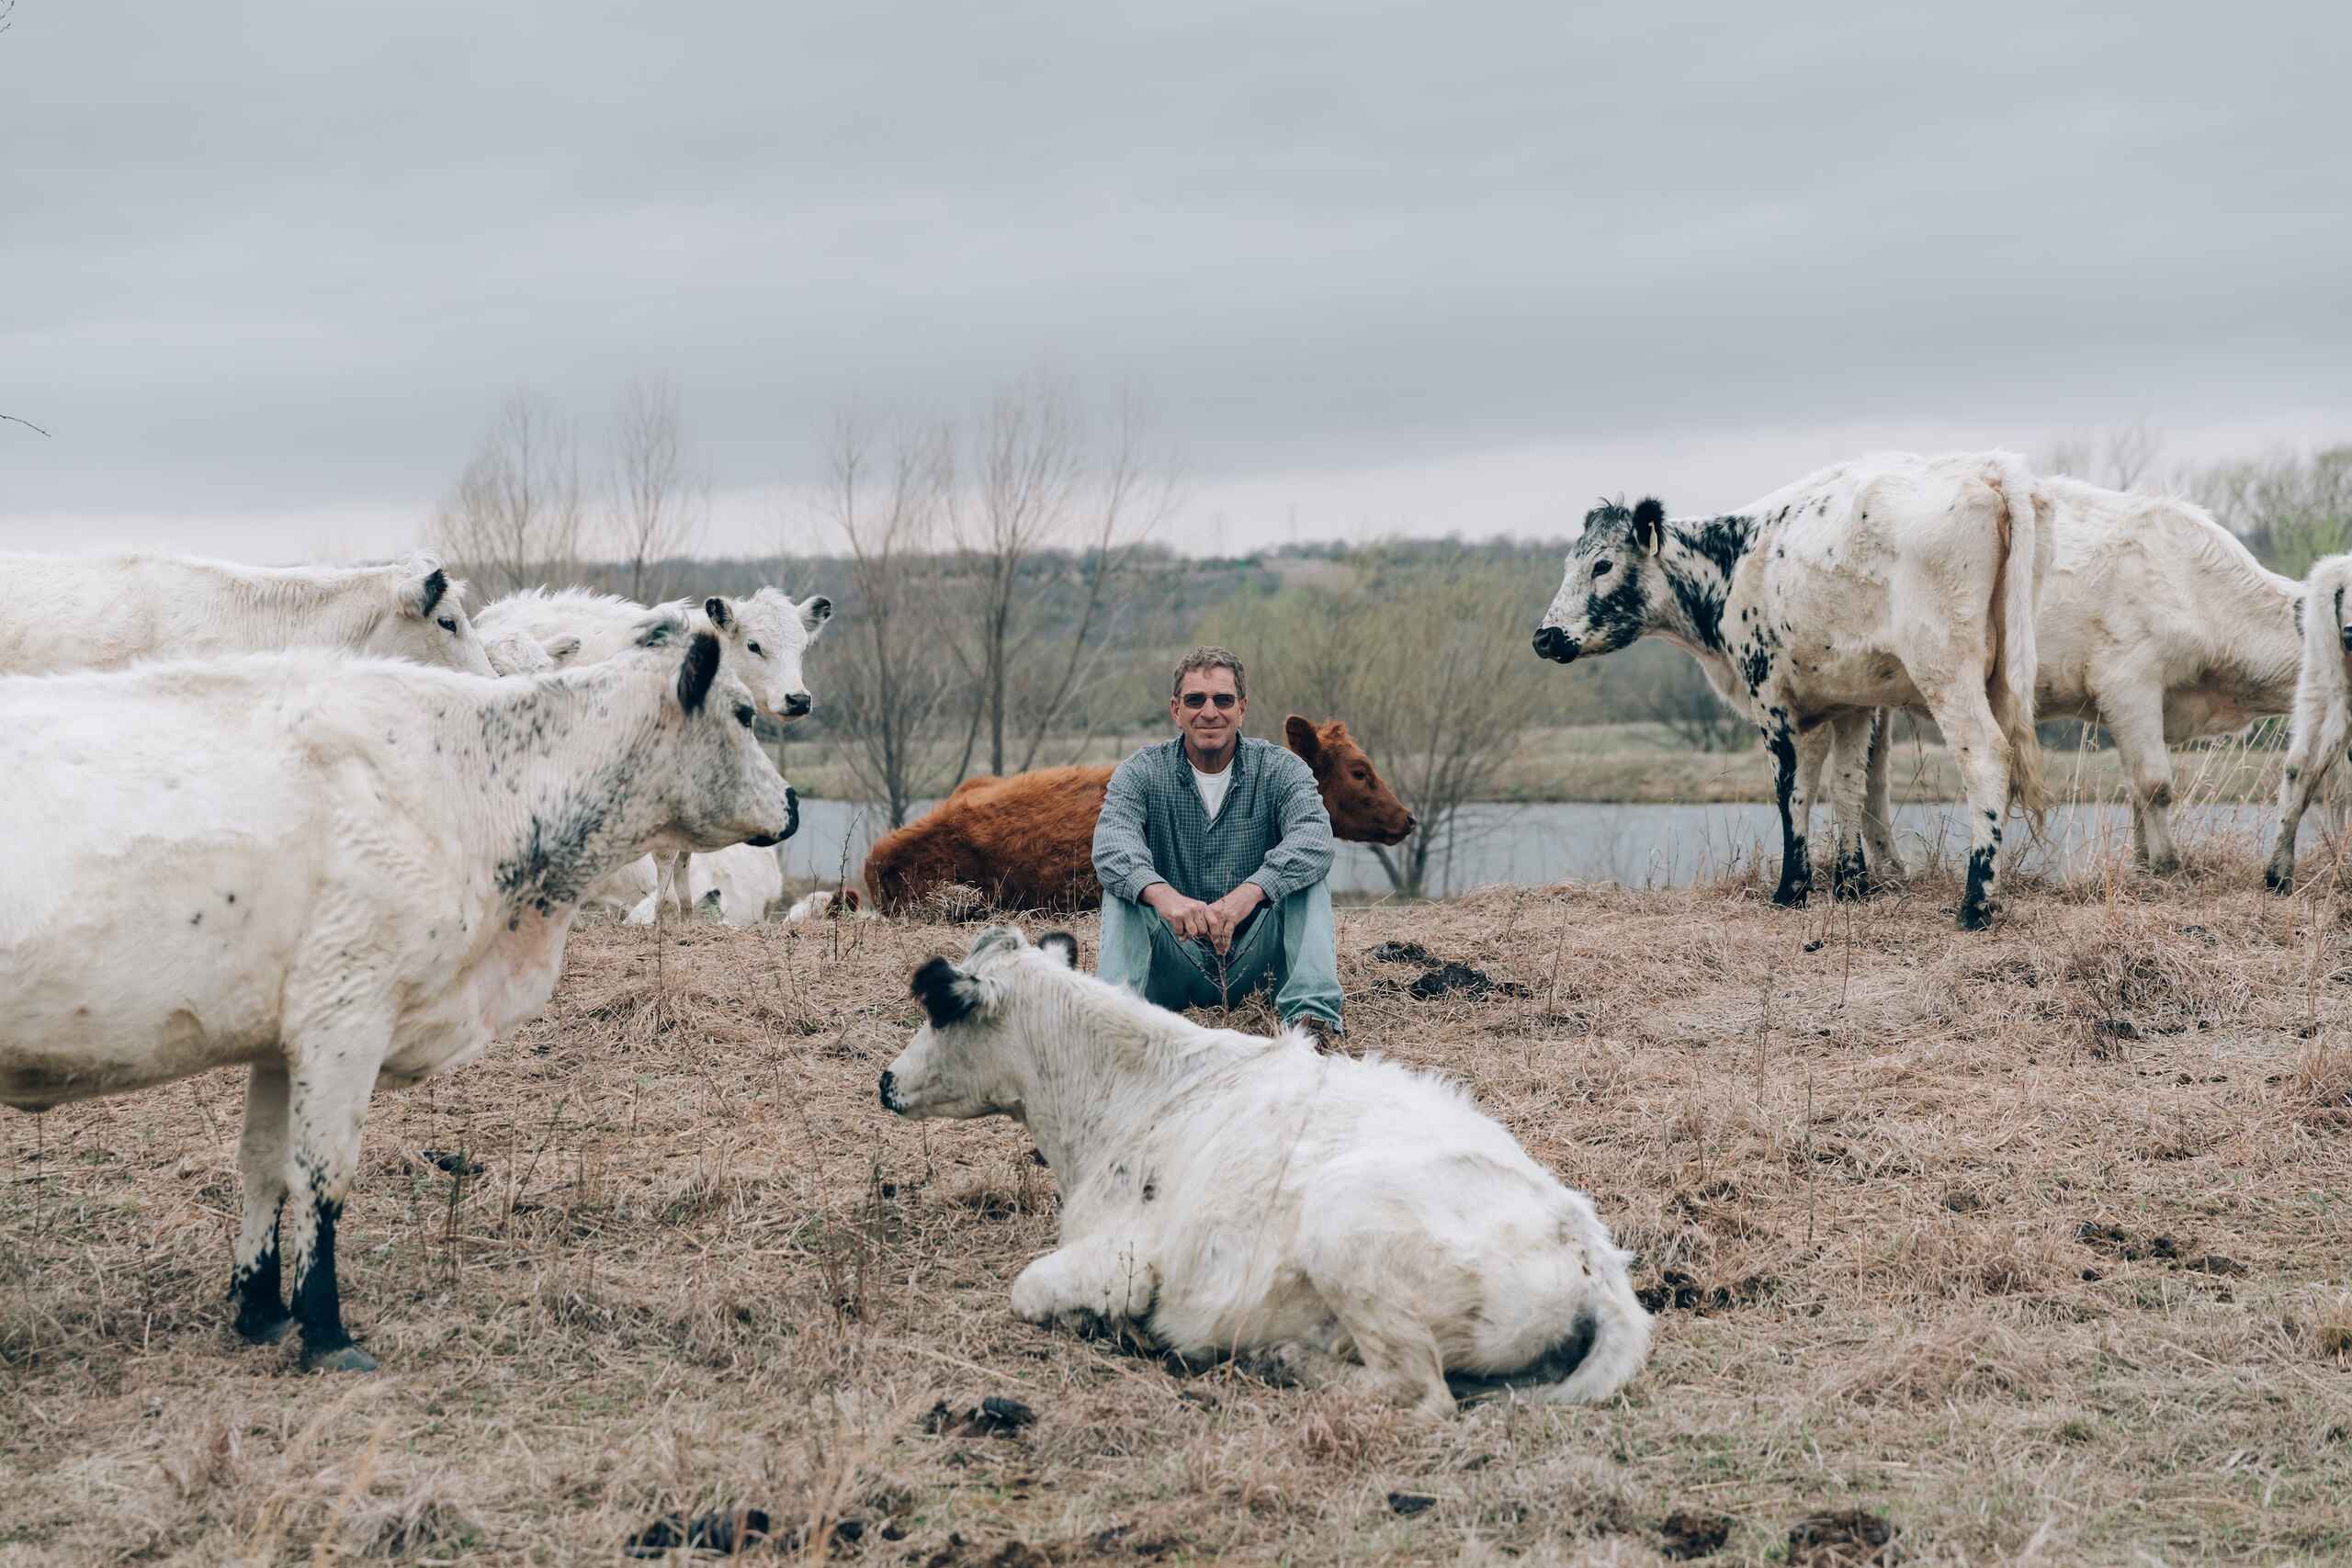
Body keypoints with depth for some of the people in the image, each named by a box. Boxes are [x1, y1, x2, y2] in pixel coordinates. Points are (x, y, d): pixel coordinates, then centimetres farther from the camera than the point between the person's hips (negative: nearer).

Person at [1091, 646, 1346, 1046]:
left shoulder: (1280, 769, -3)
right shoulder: (1142, 773, -2)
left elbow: (1314, 839, -23)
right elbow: (1111, 844, -23)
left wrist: (1250, 892, -42)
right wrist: (1161, 894, -45)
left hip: (1253, 959, 0)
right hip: (1177, 962, 0)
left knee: (1306, 876, -21)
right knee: (1124, 882, -22)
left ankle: (1313, 1016, -35)